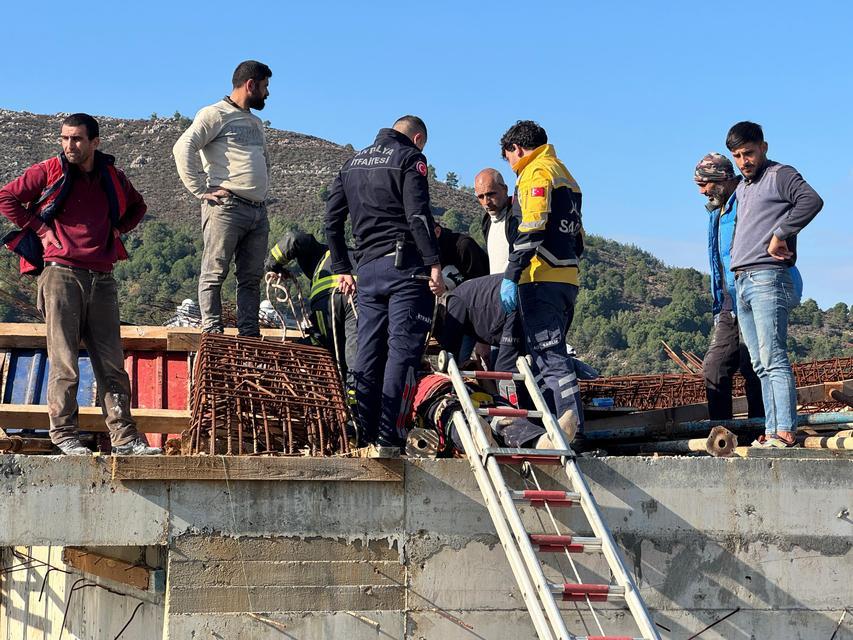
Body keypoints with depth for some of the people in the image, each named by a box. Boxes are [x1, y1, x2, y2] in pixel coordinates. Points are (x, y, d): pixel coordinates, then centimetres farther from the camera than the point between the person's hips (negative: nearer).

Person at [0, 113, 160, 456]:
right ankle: (64, 434, 3)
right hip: (62, 273, -4)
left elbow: (137, 206, 30)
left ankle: (124, 436, 3)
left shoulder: (113, 177, 13)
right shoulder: (48, 172, 2)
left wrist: (116, 230, 14)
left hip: (102, 279, 4)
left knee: (112, 362, 2)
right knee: (64, 362, -4)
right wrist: (39, 229, -2)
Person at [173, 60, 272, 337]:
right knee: (215, 273, -6)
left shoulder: (256, 122, 25)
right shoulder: (216, 114, -2)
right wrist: (201, 190, -16)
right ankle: (212, 333, -7)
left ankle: (249, 336, 10)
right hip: (226, 207, -8)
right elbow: (183, 148, -14)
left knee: (252, 277, 7)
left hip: (258, 210, 8)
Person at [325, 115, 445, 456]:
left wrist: (342, 270, 23)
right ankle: (388, 440, -14)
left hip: (367, 269, 6)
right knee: (402, 352, -8)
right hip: (405, 265, -6)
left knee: (368, 355, 9)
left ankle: (365, 437, 8)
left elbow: (332, 220, 20)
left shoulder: (353, 162, 20)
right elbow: (418, 214, -15)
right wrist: (434, 263, -16)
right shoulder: (410, 159, -1)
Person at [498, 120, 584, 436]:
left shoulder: (536, 172, -5)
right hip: (567, 278, 10)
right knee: (551, 354, 12)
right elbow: (577, 239, 24)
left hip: (541, 280, -10)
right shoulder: (564, 174, 24)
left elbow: (531, 229, -18)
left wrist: (511, 276, -19)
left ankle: (572, 426, -17)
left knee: (549, 356, -11)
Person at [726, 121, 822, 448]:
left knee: (773, 360, -14)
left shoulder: (779, 175, -1)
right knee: (761, 365, 5)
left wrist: (780, 234, -17)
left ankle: (785, 431, -17)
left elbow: (812, 200, -19)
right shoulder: (742, 188, 23)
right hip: (742, 283, 9)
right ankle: (772, 431, 5)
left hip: (768, 278, -9)